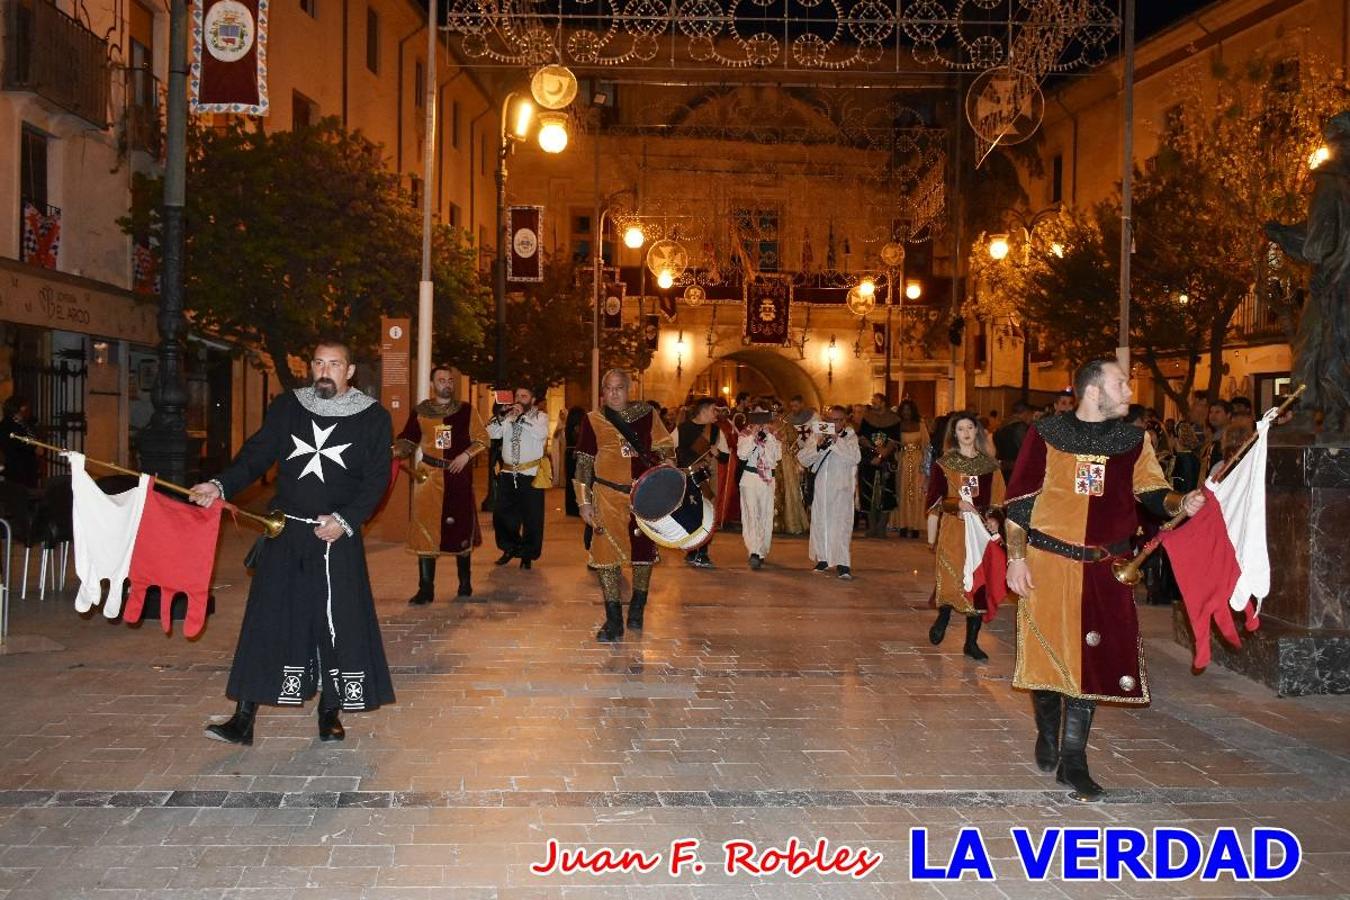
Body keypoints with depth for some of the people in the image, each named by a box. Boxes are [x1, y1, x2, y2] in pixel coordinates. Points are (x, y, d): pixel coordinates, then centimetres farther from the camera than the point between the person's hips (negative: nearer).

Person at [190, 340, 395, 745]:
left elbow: (377, 478, -3)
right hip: (286, 532, 2)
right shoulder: (286, 407, 7)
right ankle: (244, 718, 6)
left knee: (339, 622, 2)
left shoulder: (372, 417, 0)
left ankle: (330, 713, 18)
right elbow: (257, 454, 4)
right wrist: (221, 486, -13)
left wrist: (345, 520, -14)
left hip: (337, 536, -2)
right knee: (267, 620, 1)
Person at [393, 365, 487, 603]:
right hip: (429, 477, 0)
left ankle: (465, 583, 24)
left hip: (459, 477, 0)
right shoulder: (420, 411, 6)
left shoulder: (466, 410, 4)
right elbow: (408, 441, 7)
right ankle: (426, 589, 2)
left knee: (461, 528, 8)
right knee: (425, 531, -3)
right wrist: (394, 451, -11)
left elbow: (482, 438, 4)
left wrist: (466, 454, -11)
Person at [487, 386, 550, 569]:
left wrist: (522, 416, -17)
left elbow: (541, 434, -19)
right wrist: (502, 416, -11)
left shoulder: (540, 416, 2)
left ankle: (527, 554, 18)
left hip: (531, 475, -4)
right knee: (502, 514, 7)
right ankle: (510, 548, 28)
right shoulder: (508, 417, 12)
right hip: (508, 474, 4)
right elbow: (491, 433, 1)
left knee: (532, 518, 2)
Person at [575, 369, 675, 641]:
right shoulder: (593, 420, 1)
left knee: (643, 551, 12)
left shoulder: (646, 414, 2)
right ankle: (613, 621, 5)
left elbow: (666, 449, 6)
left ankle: (637, 610, 31)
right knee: (606, 554, -4)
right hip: (608, 496, -1)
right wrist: (584, 501, -2)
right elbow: (584, 463, 2)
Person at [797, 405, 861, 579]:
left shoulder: (850, 437, 1)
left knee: (841, 524, -10)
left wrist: (836, 441, -20)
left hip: (841, 487, -3)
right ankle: (822, 559, 23)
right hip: (819, 486, 3)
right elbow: (802, 458, 0)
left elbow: (854, 457, -15)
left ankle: (843, 564, -12)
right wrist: (818, 445, -15)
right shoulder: (816, 435, 7)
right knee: (819, 522, 9)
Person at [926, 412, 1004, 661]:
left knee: (980, 582, 0)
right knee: (952, 577, -7)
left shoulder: (990, 465, 10)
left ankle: (971, 641, 9)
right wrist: (959, 503, -15)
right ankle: (943, 618, 25)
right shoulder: (944, 464, 3)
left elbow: (997, 500, 12)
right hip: (953, 530, -2)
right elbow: (934, 501, 0)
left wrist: (994, 519, -5)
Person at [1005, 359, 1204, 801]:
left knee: (1091, 657, 1)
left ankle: (1072, 760, 11)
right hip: (1047, 561, -2)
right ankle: (1047, 737, 31)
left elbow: (1152, 492, 2)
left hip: (1105, 569, 3)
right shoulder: (1046, 434, -3)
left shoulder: (1133, 441, 8)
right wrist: (1016, 558, -6)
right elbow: (1019, 500, -2)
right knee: (1045, 652, 5)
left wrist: (1181, 502, -20)